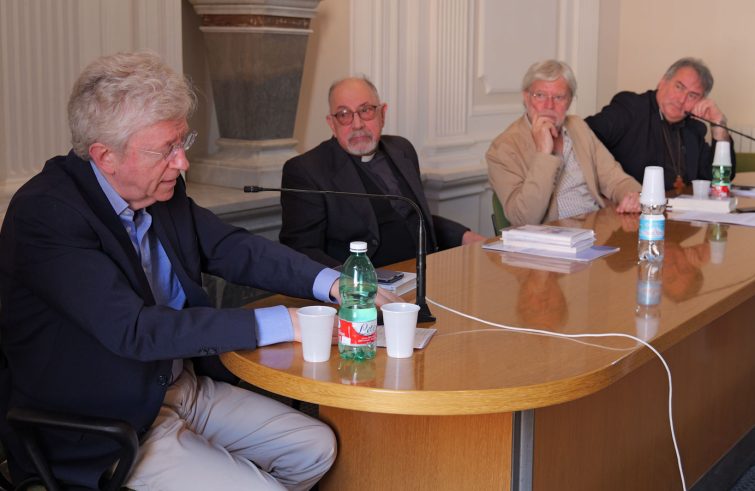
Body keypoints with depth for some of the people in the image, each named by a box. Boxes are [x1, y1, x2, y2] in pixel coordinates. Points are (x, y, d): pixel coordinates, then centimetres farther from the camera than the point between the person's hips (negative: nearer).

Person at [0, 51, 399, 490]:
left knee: (316, 449, 5)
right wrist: (281, 325, -29)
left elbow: (233, 248, 7)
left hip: (187, 387, 8)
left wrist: (331, 284, -10)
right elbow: (133, 330, -29)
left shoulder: (163, 189, -1)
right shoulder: (44, 212, -23)